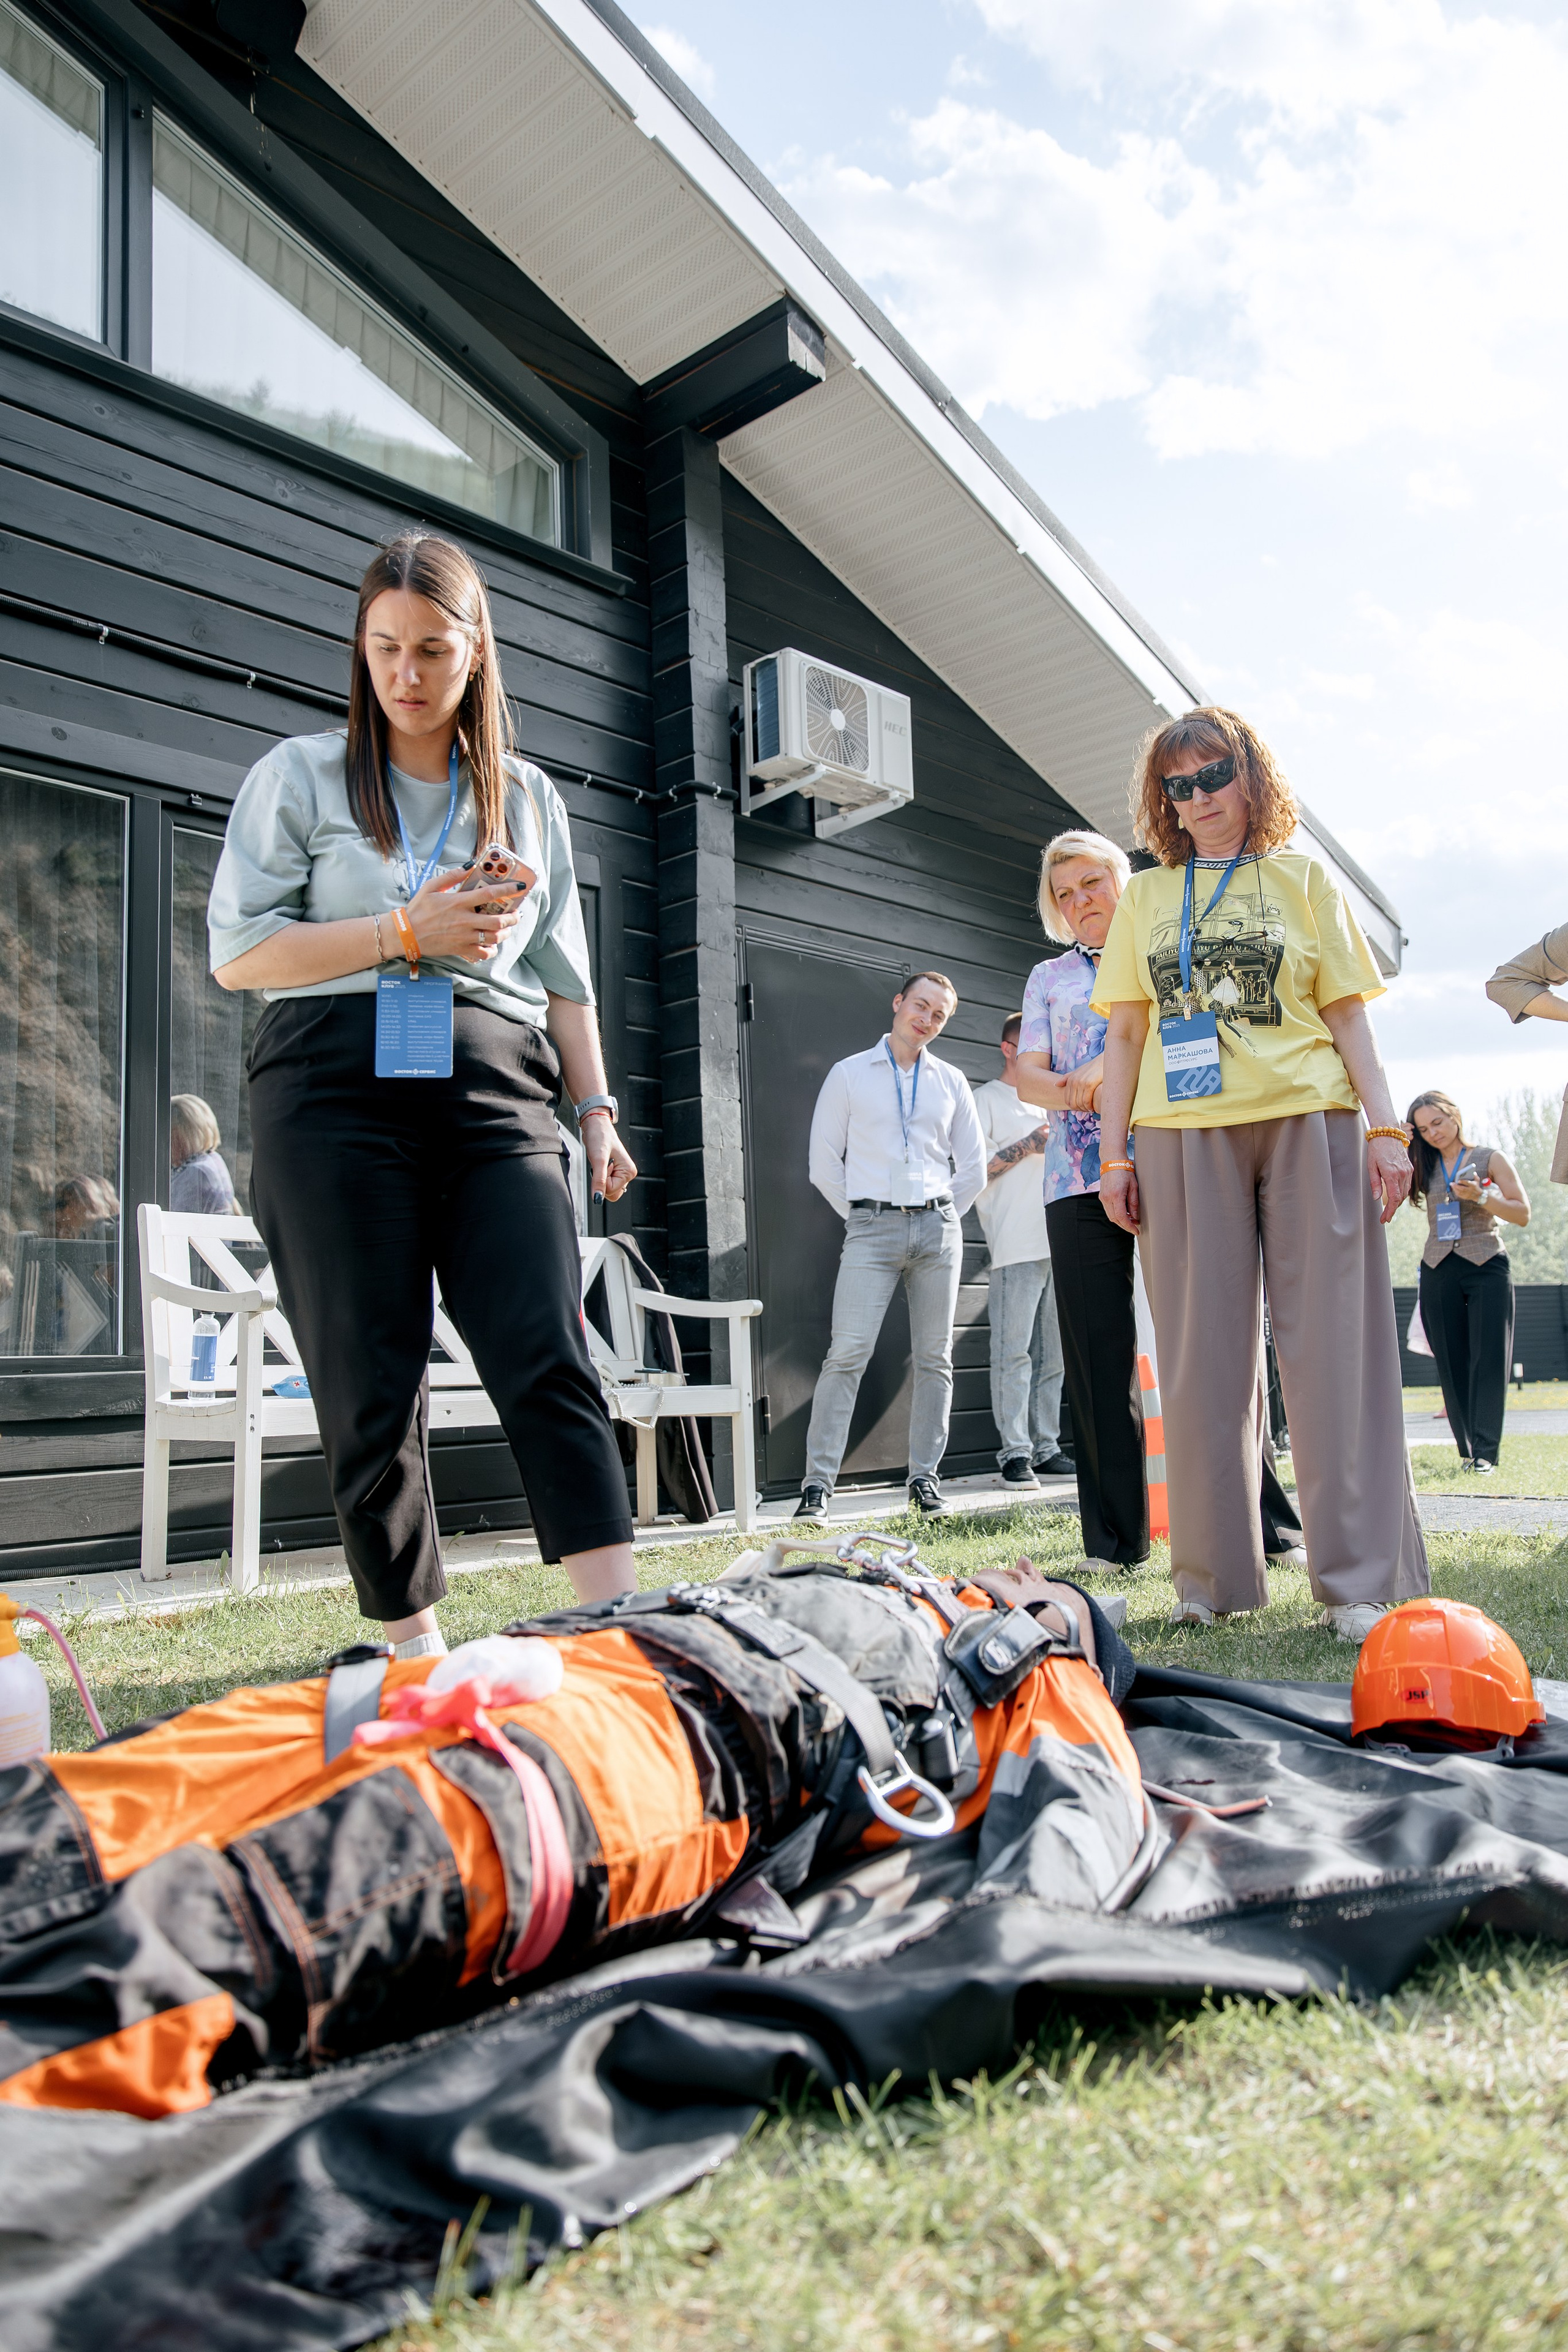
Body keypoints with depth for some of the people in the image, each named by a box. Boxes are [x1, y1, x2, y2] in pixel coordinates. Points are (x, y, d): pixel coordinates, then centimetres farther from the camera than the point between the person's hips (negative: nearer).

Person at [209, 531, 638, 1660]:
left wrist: (597, 1110, 11)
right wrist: (406, 934, -6)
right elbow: (237, 952, 3)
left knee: (552, 1360, -12)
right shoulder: (302, 775, 12)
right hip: (335, 1092, -1)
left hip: (496, 1099, 2)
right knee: (372, 1390, -2)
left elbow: (564, 976, 20)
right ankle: (416, 1646, 9)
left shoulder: (530, 797, 20)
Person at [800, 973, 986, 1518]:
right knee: (846, 1354, -12)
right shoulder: (849, 1074, 7)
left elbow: (973, 1166, 17)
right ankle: (817, 1484, -9)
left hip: (938, 1228, 3)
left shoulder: (951, 1082, 14)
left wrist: (940, 1218, 10)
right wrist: (861, 1217, 2)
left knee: (934, 1357, 3)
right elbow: (824, 1162, 6)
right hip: (872, 1229, -3)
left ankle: (924, 1478, 11)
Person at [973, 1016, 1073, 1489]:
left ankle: (1045, 1448, 10)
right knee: (1014, 1352, -10)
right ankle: (1015, 1452, -9)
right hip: (1015, 1246, -7)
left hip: (1058, 1242, 7)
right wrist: (1028, 1146, -10)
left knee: (1052, 1355, 6)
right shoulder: (986, 1099, 5)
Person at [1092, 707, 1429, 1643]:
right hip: (1185, 1136, 1)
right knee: (1204, 1355, 1)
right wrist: (1114, 1152, 5)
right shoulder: (1145, 899, 16)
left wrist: (1385, 1126, -2)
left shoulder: (1302, 880, 13)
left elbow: (1349, 1015, 9)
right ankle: (1217, 1577, 10)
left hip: (1307, 1122, -1)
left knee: (1331, 1345, -3)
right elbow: (1126, 1036, 13)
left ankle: (1361, 1579, 3)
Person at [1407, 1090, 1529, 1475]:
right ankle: (1467, 1449, 7)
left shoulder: (1488, 1158, 3)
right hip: (1438, 1272, 3)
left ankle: (1485, 1453, -11)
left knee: (1488, 1360, -9)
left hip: (1487, 1269, -3)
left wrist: (1481, 1196, -16)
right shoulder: (1424, 1166, 11)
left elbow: (1523, 1214, -1)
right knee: (1452, 1364, 2)